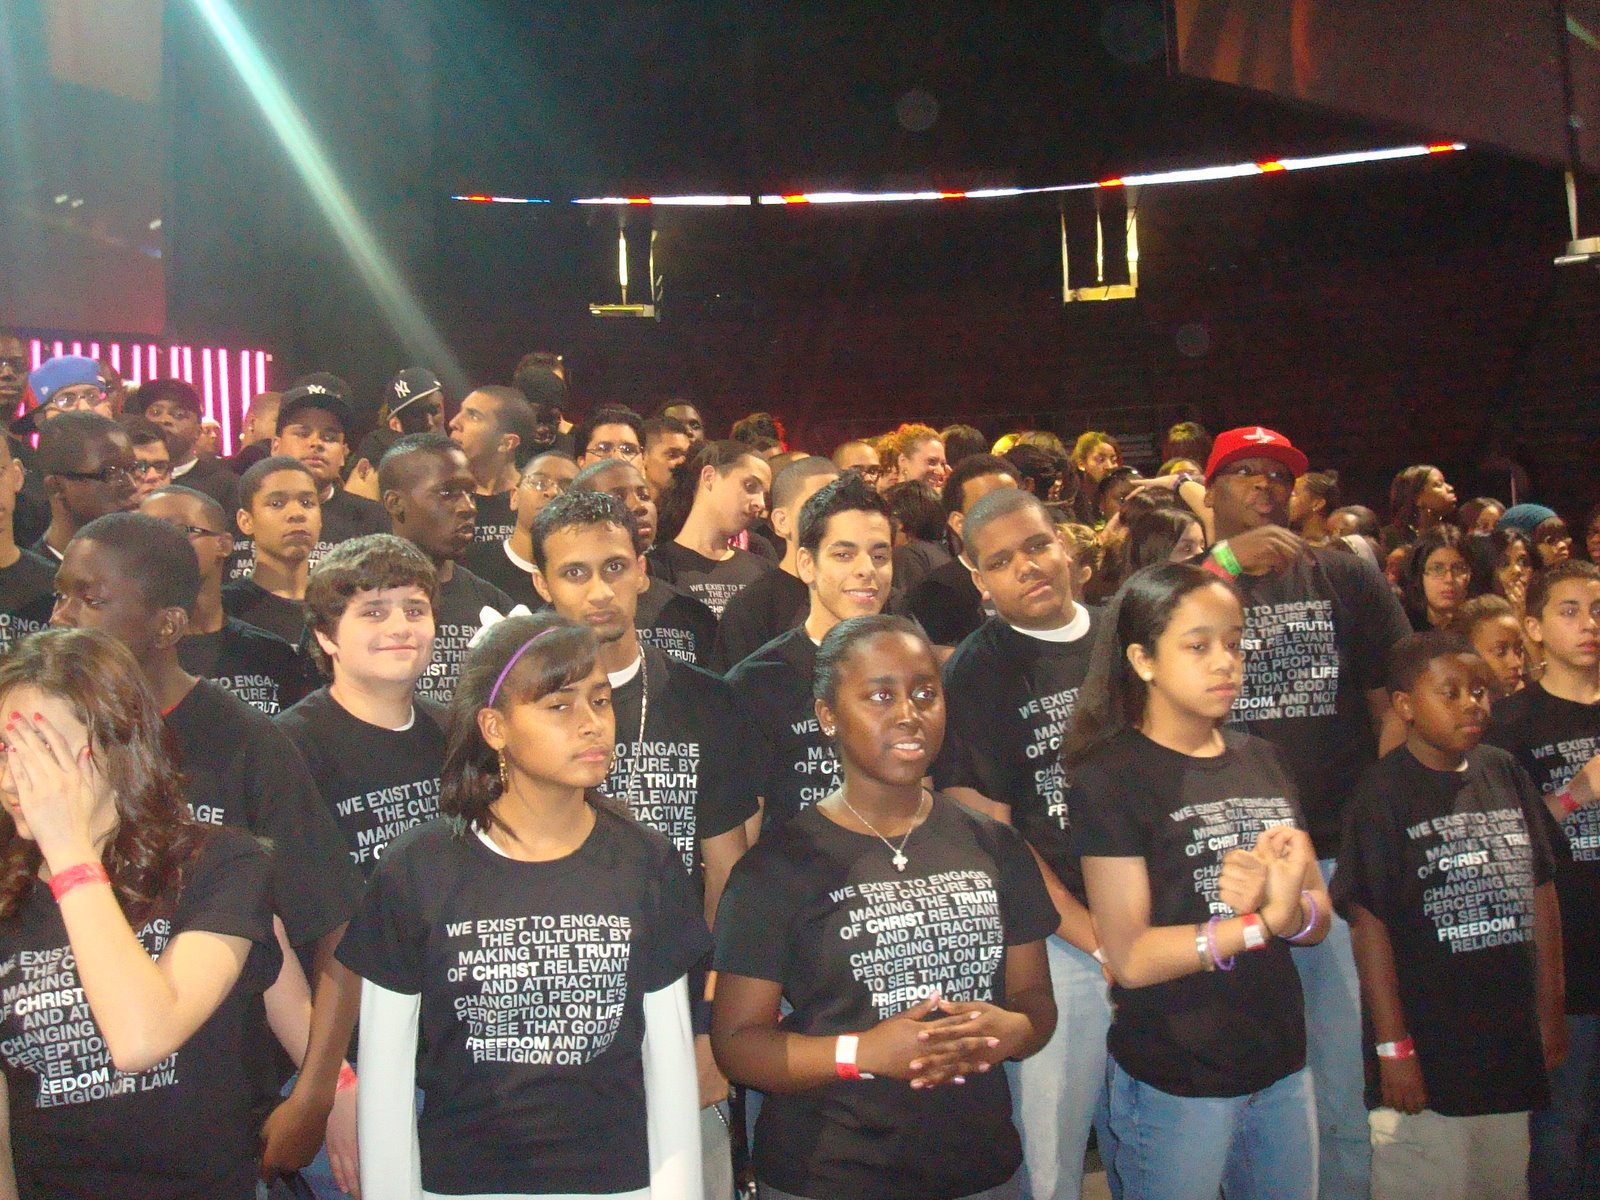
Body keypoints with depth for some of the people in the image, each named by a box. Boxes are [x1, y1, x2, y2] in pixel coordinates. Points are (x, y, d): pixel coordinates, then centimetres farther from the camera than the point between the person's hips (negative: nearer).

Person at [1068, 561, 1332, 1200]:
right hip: (1173, 1082, -6)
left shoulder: (1262, 761, 7)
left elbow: (1320, 914, 2)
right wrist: (1262, 922, -20)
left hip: (1281, 1063, 6)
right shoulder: (1111, 777, -13)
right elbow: (1131, 957, -17)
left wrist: (1289, 909, -20)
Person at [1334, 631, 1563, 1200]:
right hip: (1427, 1046, -5)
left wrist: (1550, 1008, 12)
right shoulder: (1383, 792, -11)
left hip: (1511, 1041, 5)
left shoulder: (1504, 773, 5)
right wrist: (1393, 1047, -14)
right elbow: (1370, 924, -13)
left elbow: (1541, 891, 11)